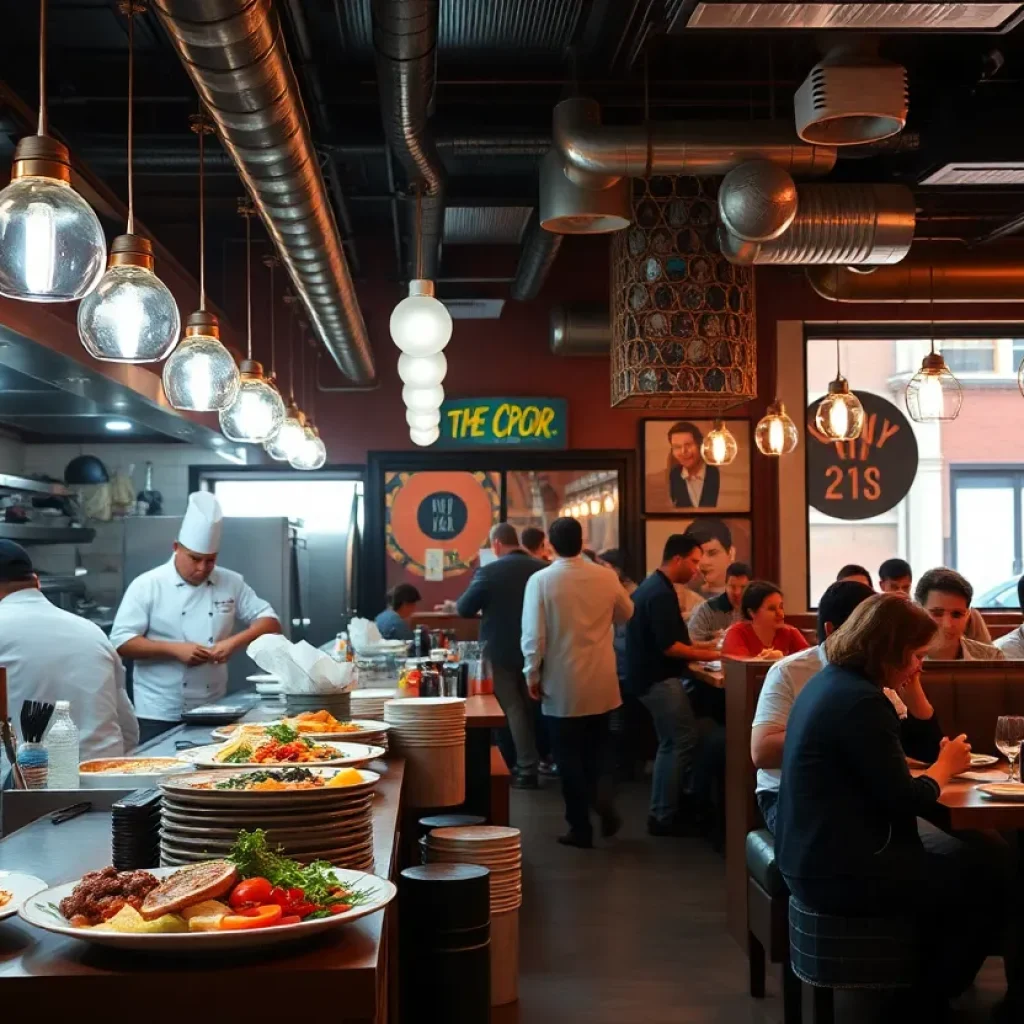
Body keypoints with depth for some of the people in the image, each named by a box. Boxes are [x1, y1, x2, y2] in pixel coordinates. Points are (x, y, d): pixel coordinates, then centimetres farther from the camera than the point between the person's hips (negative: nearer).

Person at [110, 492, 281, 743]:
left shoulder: (231, 583, 4)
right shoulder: (147, 585, -6)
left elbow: (269, 621, 4)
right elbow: (121, 642, -10)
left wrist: (235, 642, -14)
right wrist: (174, 649, -21)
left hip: (213, 711, 4)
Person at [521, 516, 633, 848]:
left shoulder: (540, 580, -13)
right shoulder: (606, 577, -3)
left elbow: (533, 634, -15)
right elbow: (626, 614, 15)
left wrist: (532, 674, -4)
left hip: (561, 685, -3)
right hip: (600, 682, 3)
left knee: (569, 756, 7)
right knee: (597, 747, 22)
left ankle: (581, 829, 11)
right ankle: (603, 796, -1)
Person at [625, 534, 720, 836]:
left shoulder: (651, 587, 13)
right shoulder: (661, 593, -20)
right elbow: (669, 646, -24)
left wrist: (700, 646, 13)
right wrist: (707, 654, -14)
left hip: (650, 676, 11)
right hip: (660, 680, -11)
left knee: (672, 743, 16)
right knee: (682, 742, -5)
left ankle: (666, 809, 23)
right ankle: (663, 816, 0)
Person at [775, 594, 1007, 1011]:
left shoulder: (829, 681, 9)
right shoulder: (861, 701, -22)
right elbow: (906, 801, -17)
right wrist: (945, 766, -1)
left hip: (814, 854, 10)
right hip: (839, 871, -10)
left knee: (962, 854, 20)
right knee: (987, 872, 4)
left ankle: (921, 979, 29)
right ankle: (929, 1001, 20)